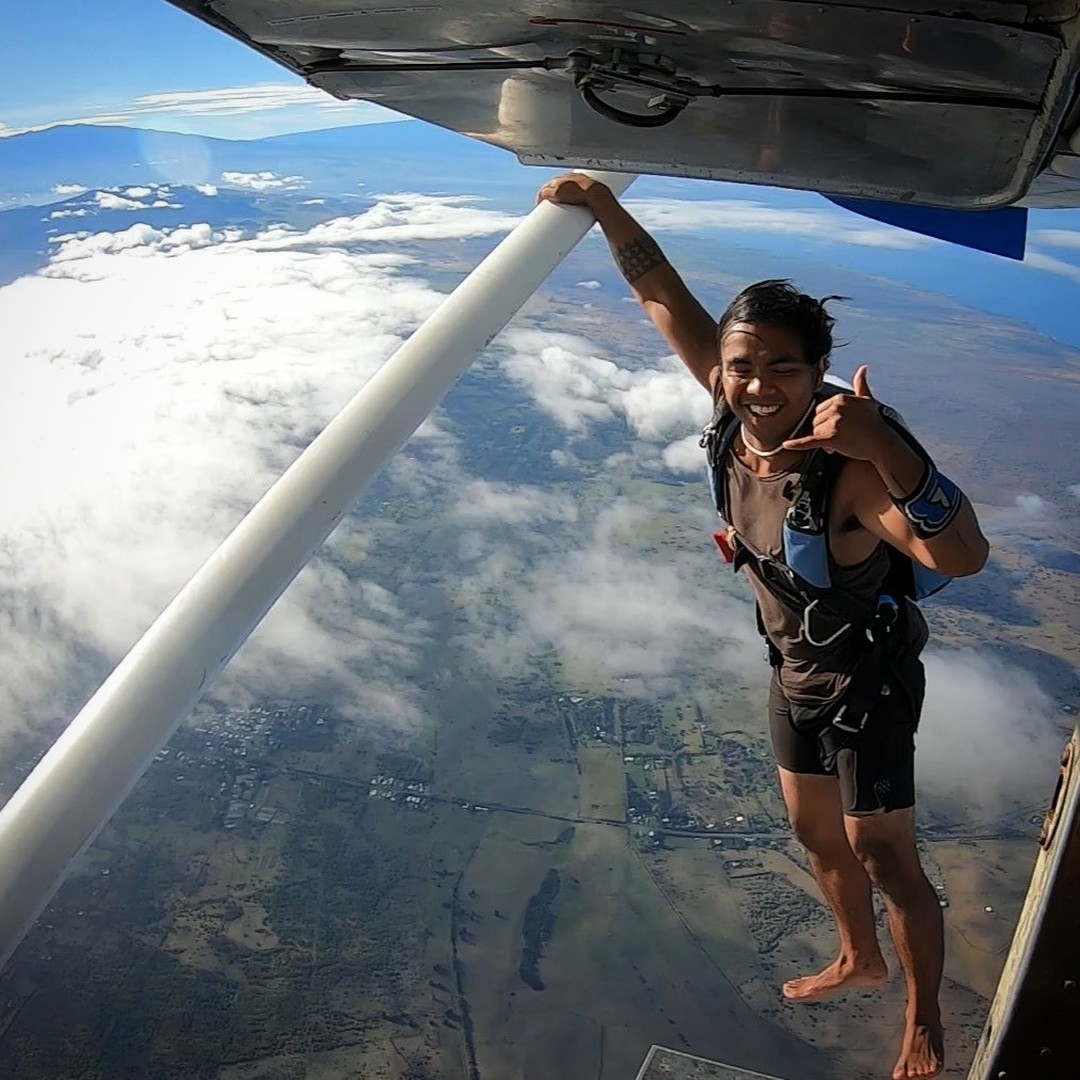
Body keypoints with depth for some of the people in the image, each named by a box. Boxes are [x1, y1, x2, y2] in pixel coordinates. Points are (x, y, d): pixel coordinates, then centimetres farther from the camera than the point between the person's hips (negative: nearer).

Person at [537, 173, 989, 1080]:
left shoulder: (851, 467, -37)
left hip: (868, 681, -7)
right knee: (817, 833, 24)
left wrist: (886, 447, -65)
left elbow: (963, 557, -52)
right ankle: (860, 959, 50)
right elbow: (667, 299, -9)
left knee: (883, 857, 6)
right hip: (795, 670, 7)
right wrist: (605, 207, -13)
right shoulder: (738, 411, -19)